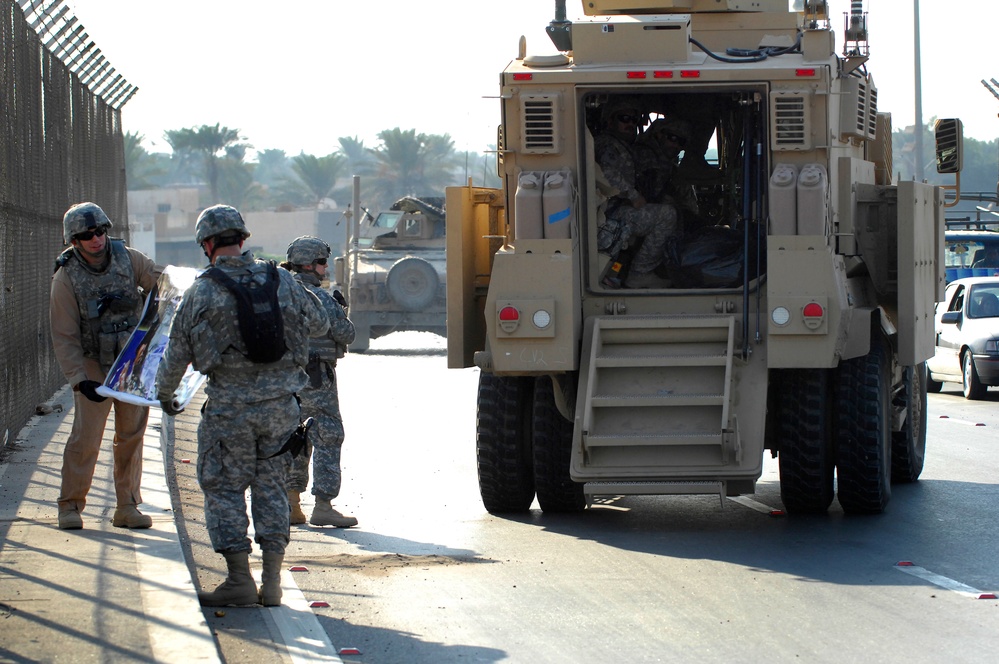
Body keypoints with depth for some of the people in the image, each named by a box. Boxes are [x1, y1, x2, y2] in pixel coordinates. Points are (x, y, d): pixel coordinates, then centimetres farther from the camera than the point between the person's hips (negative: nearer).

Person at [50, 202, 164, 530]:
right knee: (85, 437, -7)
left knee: (131, 436, 6)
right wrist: (79, 379, -18)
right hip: (93, 365, -3)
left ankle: (127, 507, 13)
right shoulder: (66, 277, -11)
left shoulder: (128, 258, -4)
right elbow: (64, 337, -10)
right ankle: (70, 506, 4)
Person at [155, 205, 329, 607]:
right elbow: (318, 324, 16)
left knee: (225, 489, 6)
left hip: (230, 407, -4)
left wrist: (164, 393, 20)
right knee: (271, 487, 12)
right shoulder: (281, 281, 2)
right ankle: (272, 582, 11)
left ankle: (239, 580, 3)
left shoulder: (201, 293, -7)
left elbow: (178, 352, 2)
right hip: (280, 403, 4)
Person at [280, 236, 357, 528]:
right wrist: (341, 310, 7)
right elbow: (345, 334, -12)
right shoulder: (320, 298, -15)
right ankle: (323, 506, -7)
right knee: (328, 439, -3)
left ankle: (290, 504, 15)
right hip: (316, 378, -8)